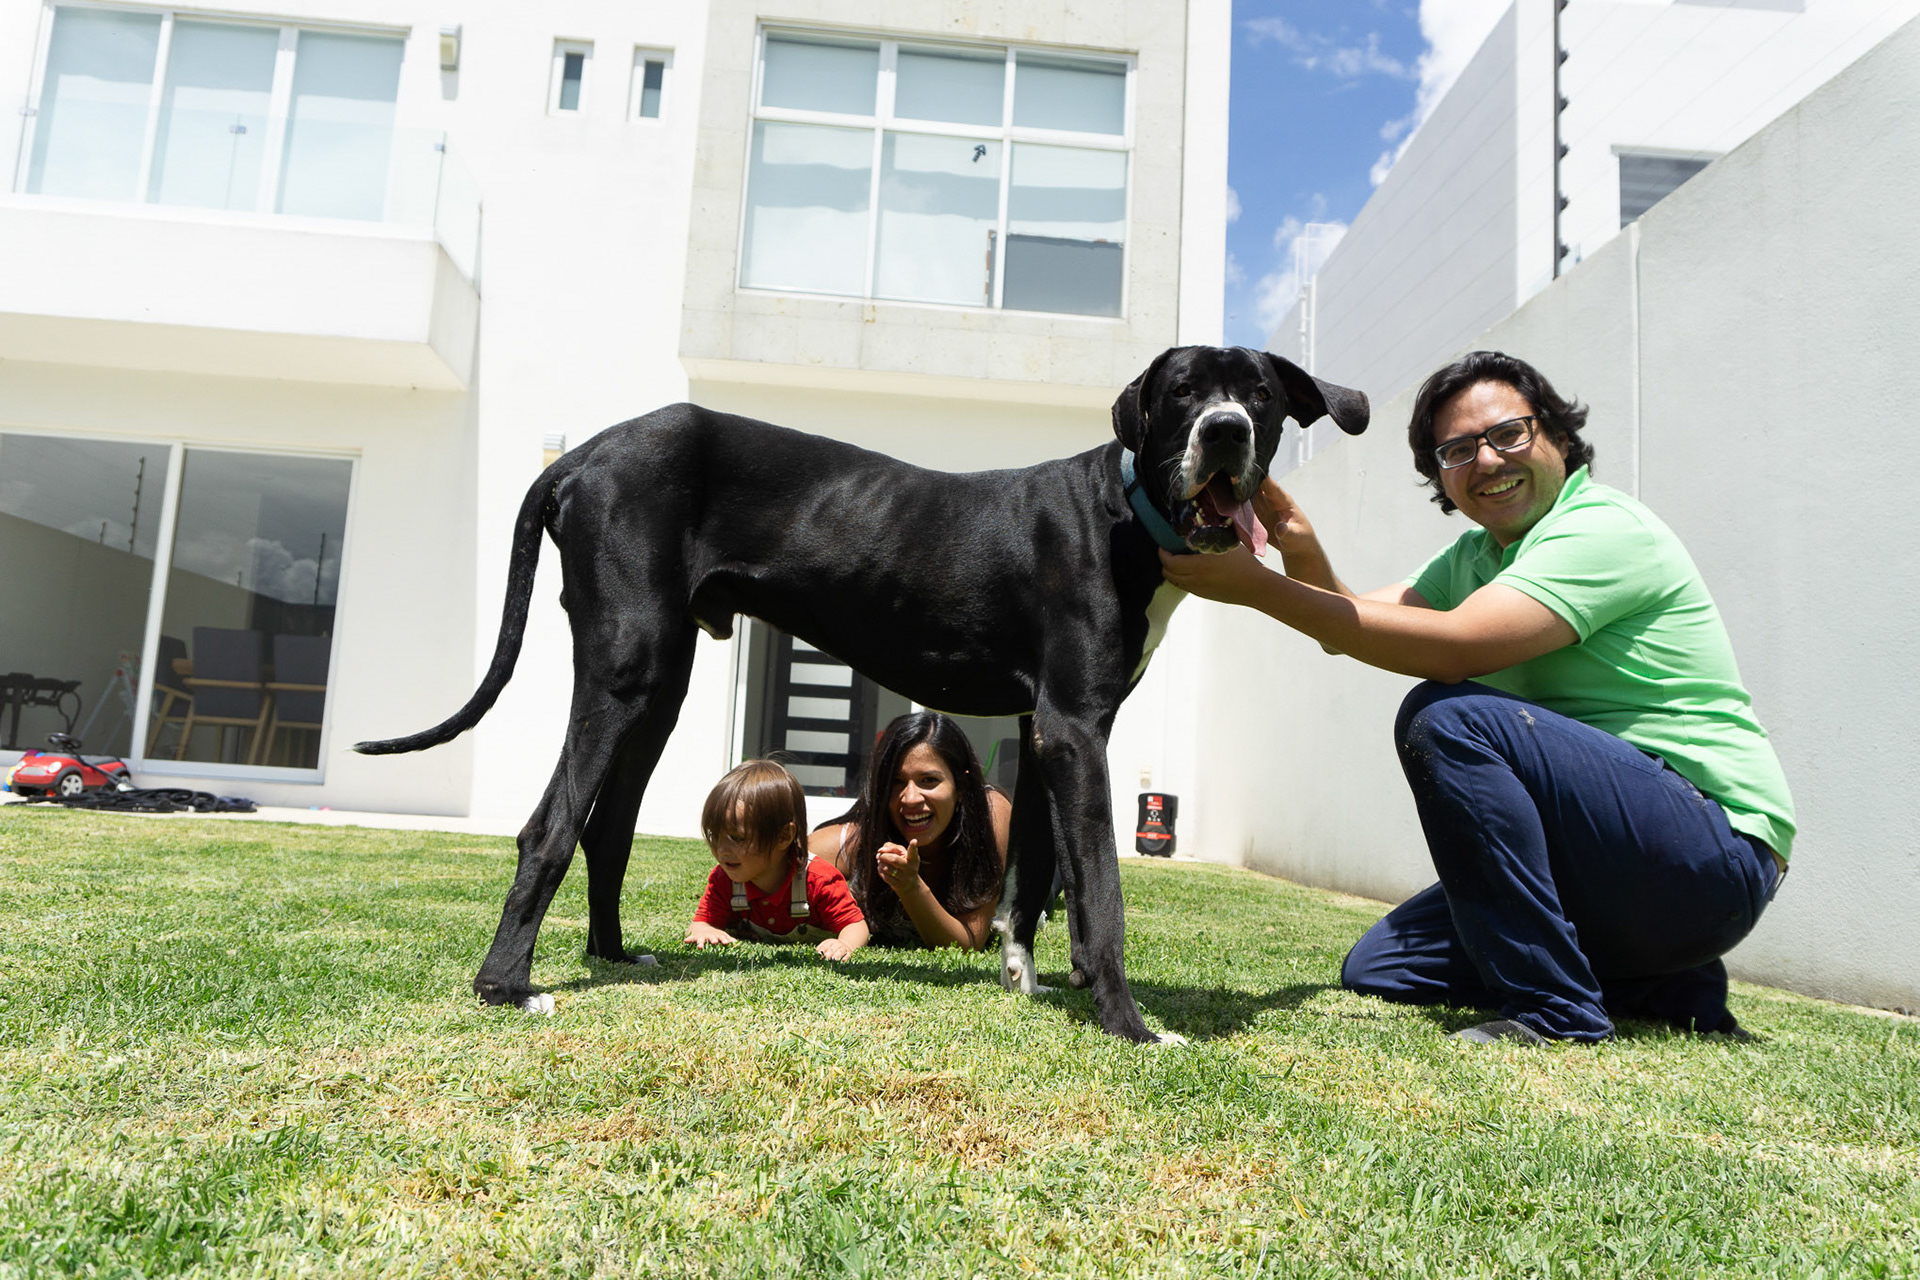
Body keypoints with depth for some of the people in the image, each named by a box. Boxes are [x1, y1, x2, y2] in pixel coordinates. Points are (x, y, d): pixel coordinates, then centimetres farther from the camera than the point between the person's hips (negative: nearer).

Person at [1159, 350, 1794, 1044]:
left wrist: (1257, 586, -28)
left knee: (1443, 717, -28)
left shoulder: (1609, 530, -15)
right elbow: (1352, 624, 5)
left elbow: (1454, 647, -30)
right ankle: (1665, 985, 10)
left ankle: (1555, 1011, -18)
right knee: (1377, 970, 5)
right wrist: (1304, 558, -17)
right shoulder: (1476, 557, 13)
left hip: (1719, 859, -9)